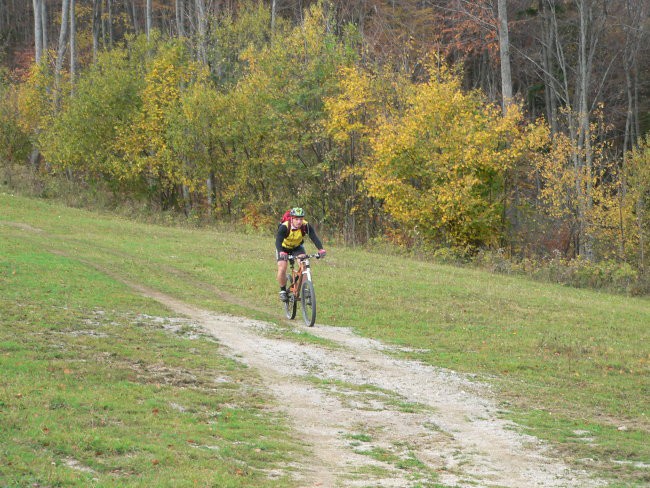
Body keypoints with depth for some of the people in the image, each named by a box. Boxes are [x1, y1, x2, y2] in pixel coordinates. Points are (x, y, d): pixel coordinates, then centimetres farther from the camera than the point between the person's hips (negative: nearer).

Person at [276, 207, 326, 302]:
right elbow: (278, 241, -45)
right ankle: (283, 290, 4)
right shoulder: (284, 227, -34)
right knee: (282, 269, -18)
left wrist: (321, 249, -55)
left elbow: (314, 237, -37)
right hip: (284, 248, -2)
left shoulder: (306, 226, -28)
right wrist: (281, 252, -65)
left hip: (297, 247, 2)